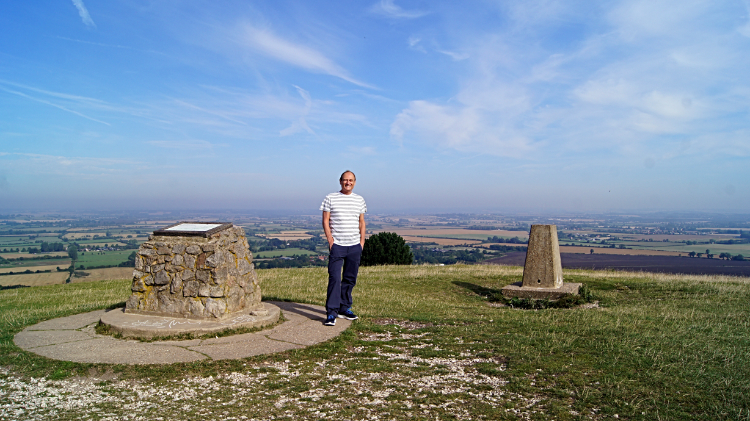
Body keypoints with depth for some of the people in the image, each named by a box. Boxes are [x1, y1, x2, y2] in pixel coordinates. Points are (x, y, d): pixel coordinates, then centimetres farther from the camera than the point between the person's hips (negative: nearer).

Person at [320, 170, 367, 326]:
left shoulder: (359, 200, 12)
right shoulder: (330, 198, 3)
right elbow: (325, 220, 1)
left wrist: (362, 241, 8)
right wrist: (330, 239, -8)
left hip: (355, 246, 4)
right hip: (337, 245, -4)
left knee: (350, 279, 8)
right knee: (334, 278, -10)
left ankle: (344, 308, 20)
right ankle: (331, 312, -6)